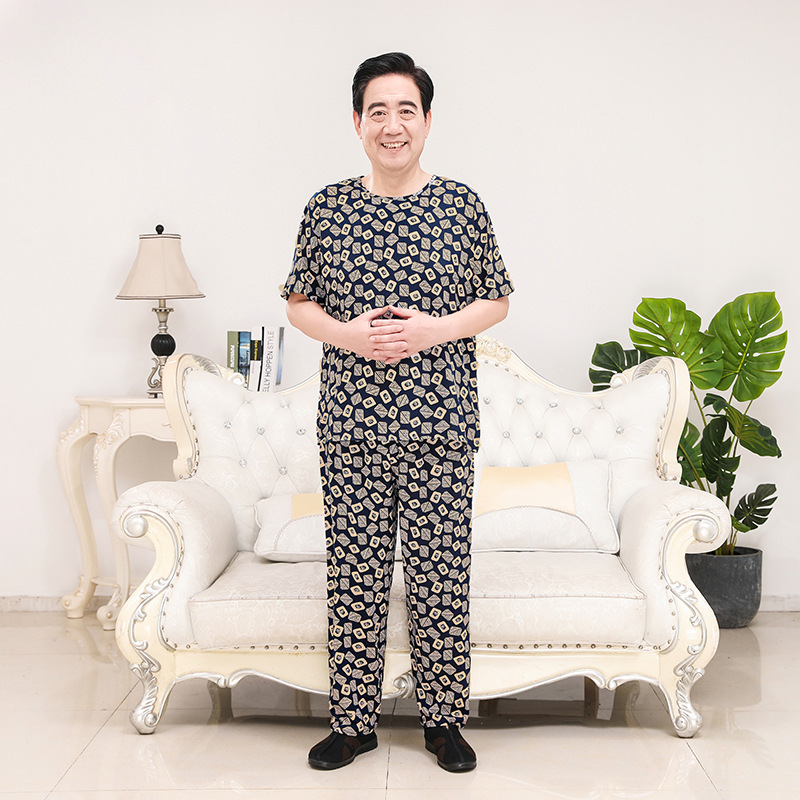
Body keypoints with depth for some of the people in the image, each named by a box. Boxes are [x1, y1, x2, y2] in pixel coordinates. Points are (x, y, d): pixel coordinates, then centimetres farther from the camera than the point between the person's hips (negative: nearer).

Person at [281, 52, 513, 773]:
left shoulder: (462, 205, 3)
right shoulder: (328, 207, 5)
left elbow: (498, 300, 9)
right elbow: (298, 304, 10)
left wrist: (436, 328, -10)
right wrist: (347, 333, -10)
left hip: (441, 428, 0)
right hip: (351, 428, 1)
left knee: (441, 575, 6)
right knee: (355, 577, 7)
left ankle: (445, 719, 24)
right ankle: (354, 722, 23)